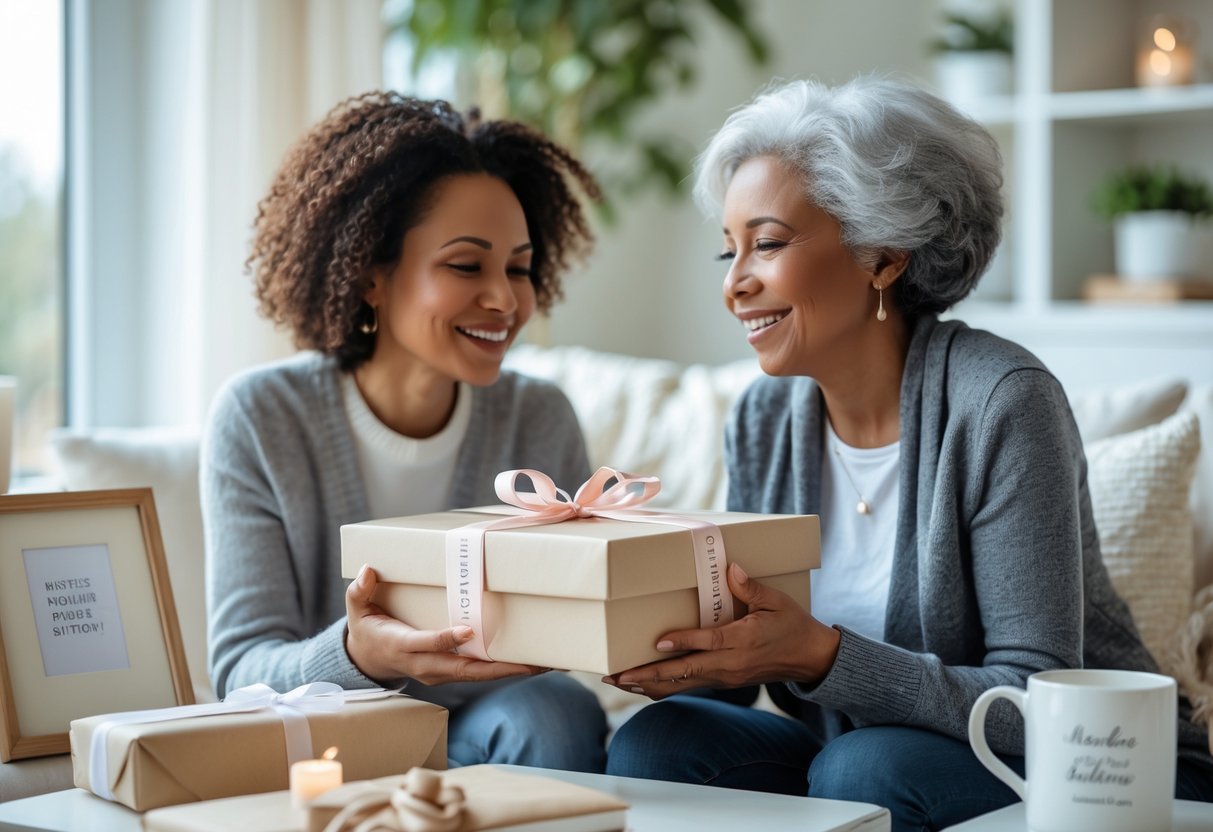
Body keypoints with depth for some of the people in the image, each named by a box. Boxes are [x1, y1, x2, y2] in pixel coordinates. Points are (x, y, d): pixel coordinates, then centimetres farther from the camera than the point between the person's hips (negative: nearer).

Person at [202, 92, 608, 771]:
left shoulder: (540, 421, 0)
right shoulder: (258, 420, -7)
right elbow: (241, 669, -13)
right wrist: (358, 656, -36)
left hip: (485, 739, 3)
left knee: (555, 712, -30)